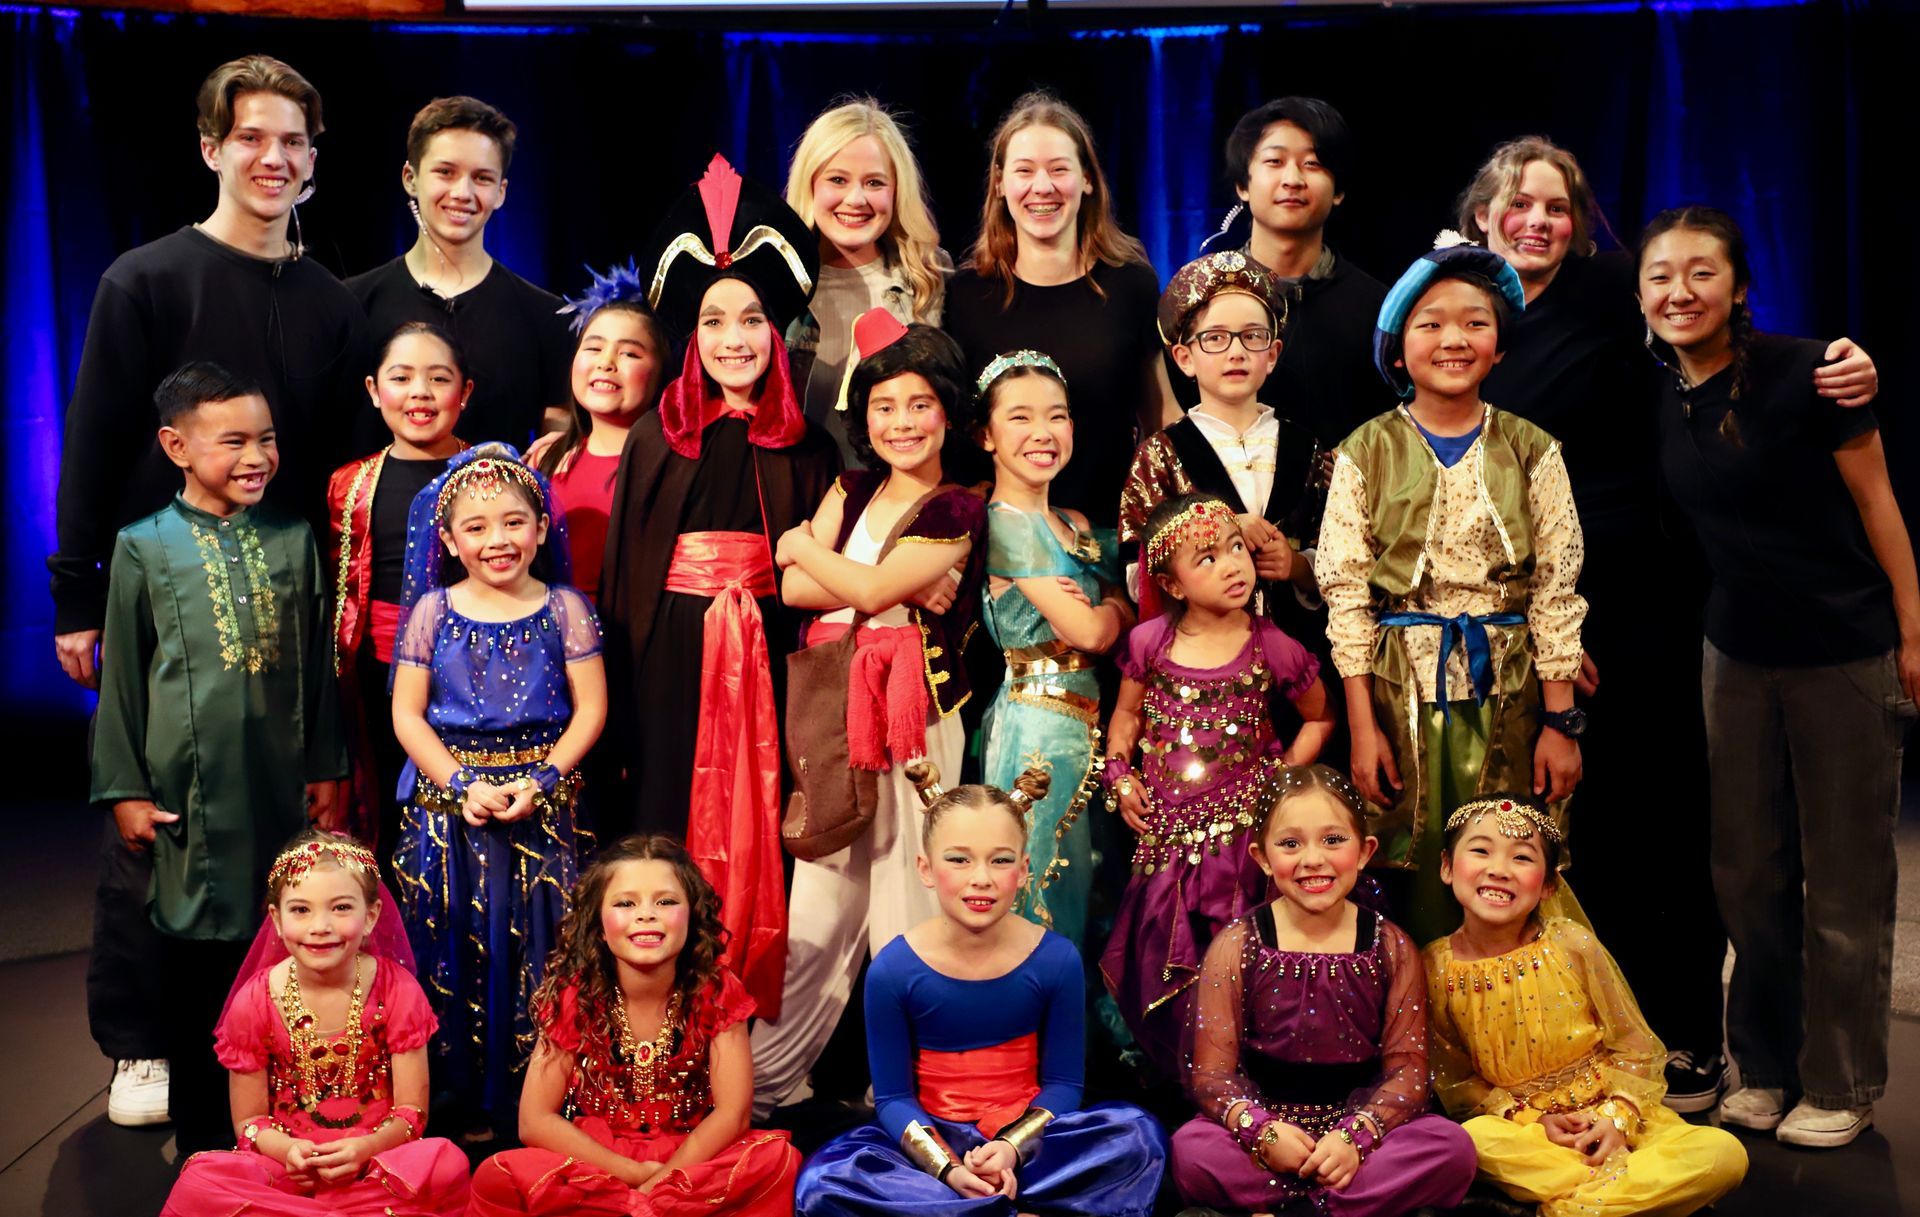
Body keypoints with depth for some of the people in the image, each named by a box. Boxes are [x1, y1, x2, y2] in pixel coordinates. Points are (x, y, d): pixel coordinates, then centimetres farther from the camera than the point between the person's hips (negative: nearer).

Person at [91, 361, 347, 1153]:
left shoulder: (294, 539, 6)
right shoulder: (146, 547, -1)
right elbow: (122, 678, 2)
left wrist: (325, 767, 11)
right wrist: (125, 789, 0)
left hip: (280, 783, 2)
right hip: (191, 787, -2)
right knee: (197, 951, 5)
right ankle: (201, 1131, 19)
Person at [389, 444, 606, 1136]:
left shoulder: (564, 609, 0)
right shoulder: (431, 612, 1)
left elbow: (590, 709, -1)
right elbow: (408, 715, 0)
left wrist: (540, 780, -13)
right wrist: (463, 786, -11)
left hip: (542, 802, -1)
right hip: (448, 800, 1)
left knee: (537, 947, 1)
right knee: (454, 950, 4)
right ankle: (465, 1105, 16)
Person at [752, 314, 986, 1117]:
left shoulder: (958, 514, -3)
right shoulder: (851, 492, 14)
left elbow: (869, 588, -15)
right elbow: (792, 589, 1)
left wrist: (804, 547, 3)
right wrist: (899, 592, -10)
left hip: (914, 719, -5)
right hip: (834, 712, 5)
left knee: (903, 902, -1)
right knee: (819, 899, 9)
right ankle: (768, 1076, 17)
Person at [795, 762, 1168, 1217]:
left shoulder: (1056, 958, -8)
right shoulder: (894, 969, -11)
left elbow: (1062, 1083, -3)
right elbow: (893, 1097, -7)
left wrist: (1013, 1147, -22)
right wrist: (948, 1169, -23)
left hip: (1027, 1136, 1)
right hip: (931, 1140, -1)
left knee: (1138, 1135, -27)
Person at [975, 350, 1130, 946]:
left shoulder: (1077, 526, 13)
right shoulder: (1006, 522, -12)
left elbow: (1123, 621, 6)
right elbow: (1087, 632, -15)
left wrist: (1091, 605, -14)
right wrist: (1114, 605, 5)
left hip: (1085, 719, 8)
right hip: (1038, 726, -8)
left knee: (1082, 885, 13)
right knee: (1043, 897, -1)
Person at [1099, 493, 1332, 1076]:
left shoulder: (1272, 648, -7)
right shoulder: (1150, 642, -3)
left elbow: (1319, 718, 9)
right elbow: (1127, 712, 13)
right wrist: (1121, 778, 2)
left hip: (1242, 822, -2)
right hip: (1167, 829, 2)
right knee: (1162, 944, 7)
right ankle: (1171, 1072, 26)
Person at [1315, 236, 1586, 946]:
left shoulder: (1530, 451, 4)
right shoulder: (1368, 453, 1)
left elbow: (1557, 589, 3)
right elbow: (1346, 592, -2)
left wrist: (1561, 720, -1)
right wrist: (1363, 724, -6)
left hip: (1510, 687, 1)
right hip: (1399, 687, -1)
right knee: (1412, 871, 3)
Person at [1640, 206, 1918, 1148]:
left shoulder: (1803, 372, -15)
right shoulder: (1655, 402, 0)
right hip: (1737, 653, 5)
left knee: (1843, 882, 5)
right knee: (1747, 872, 11)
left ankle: (1843, 1086, 20)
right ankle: (1764, 1070, 26)